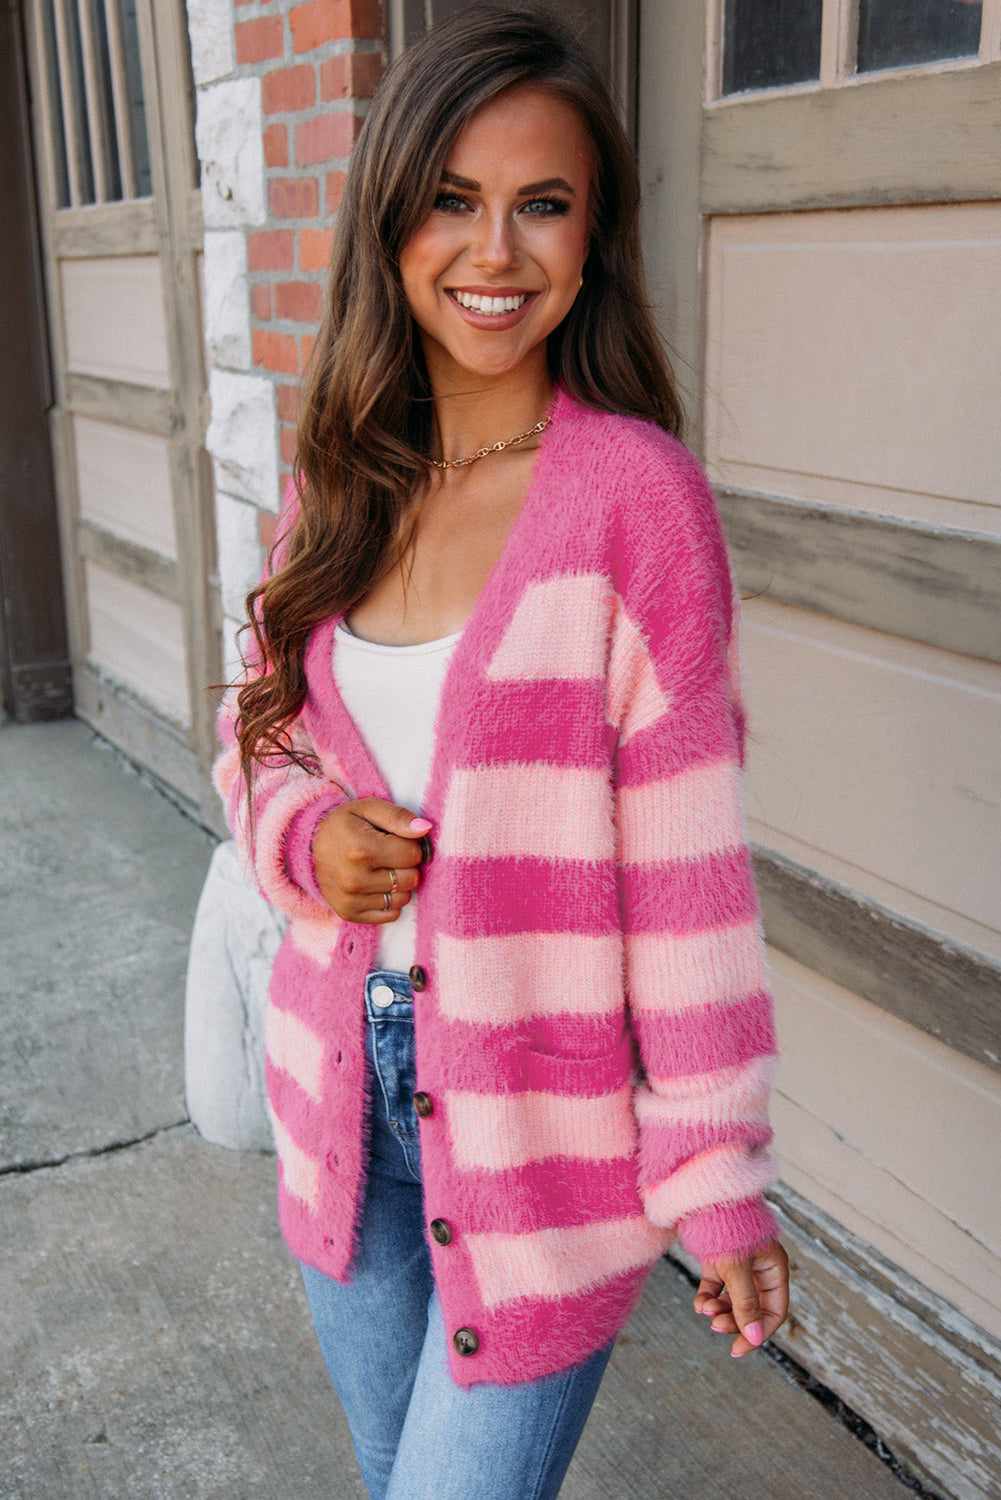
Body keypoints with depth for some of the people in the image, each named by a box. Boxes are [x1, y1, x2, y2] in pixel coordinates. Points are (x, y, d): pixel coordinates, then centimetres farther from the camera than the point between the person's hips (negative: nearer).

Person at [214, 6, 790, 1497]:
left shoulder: (636, 494, -17)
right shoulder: (341, 479, 0)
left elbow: (687, 863, -15)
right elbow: (261, 727, 12)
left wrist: (722, 1181, -11)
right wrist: (304, 831, -11)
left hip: (543, 1118, -5)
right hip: (343, 1092, 6)